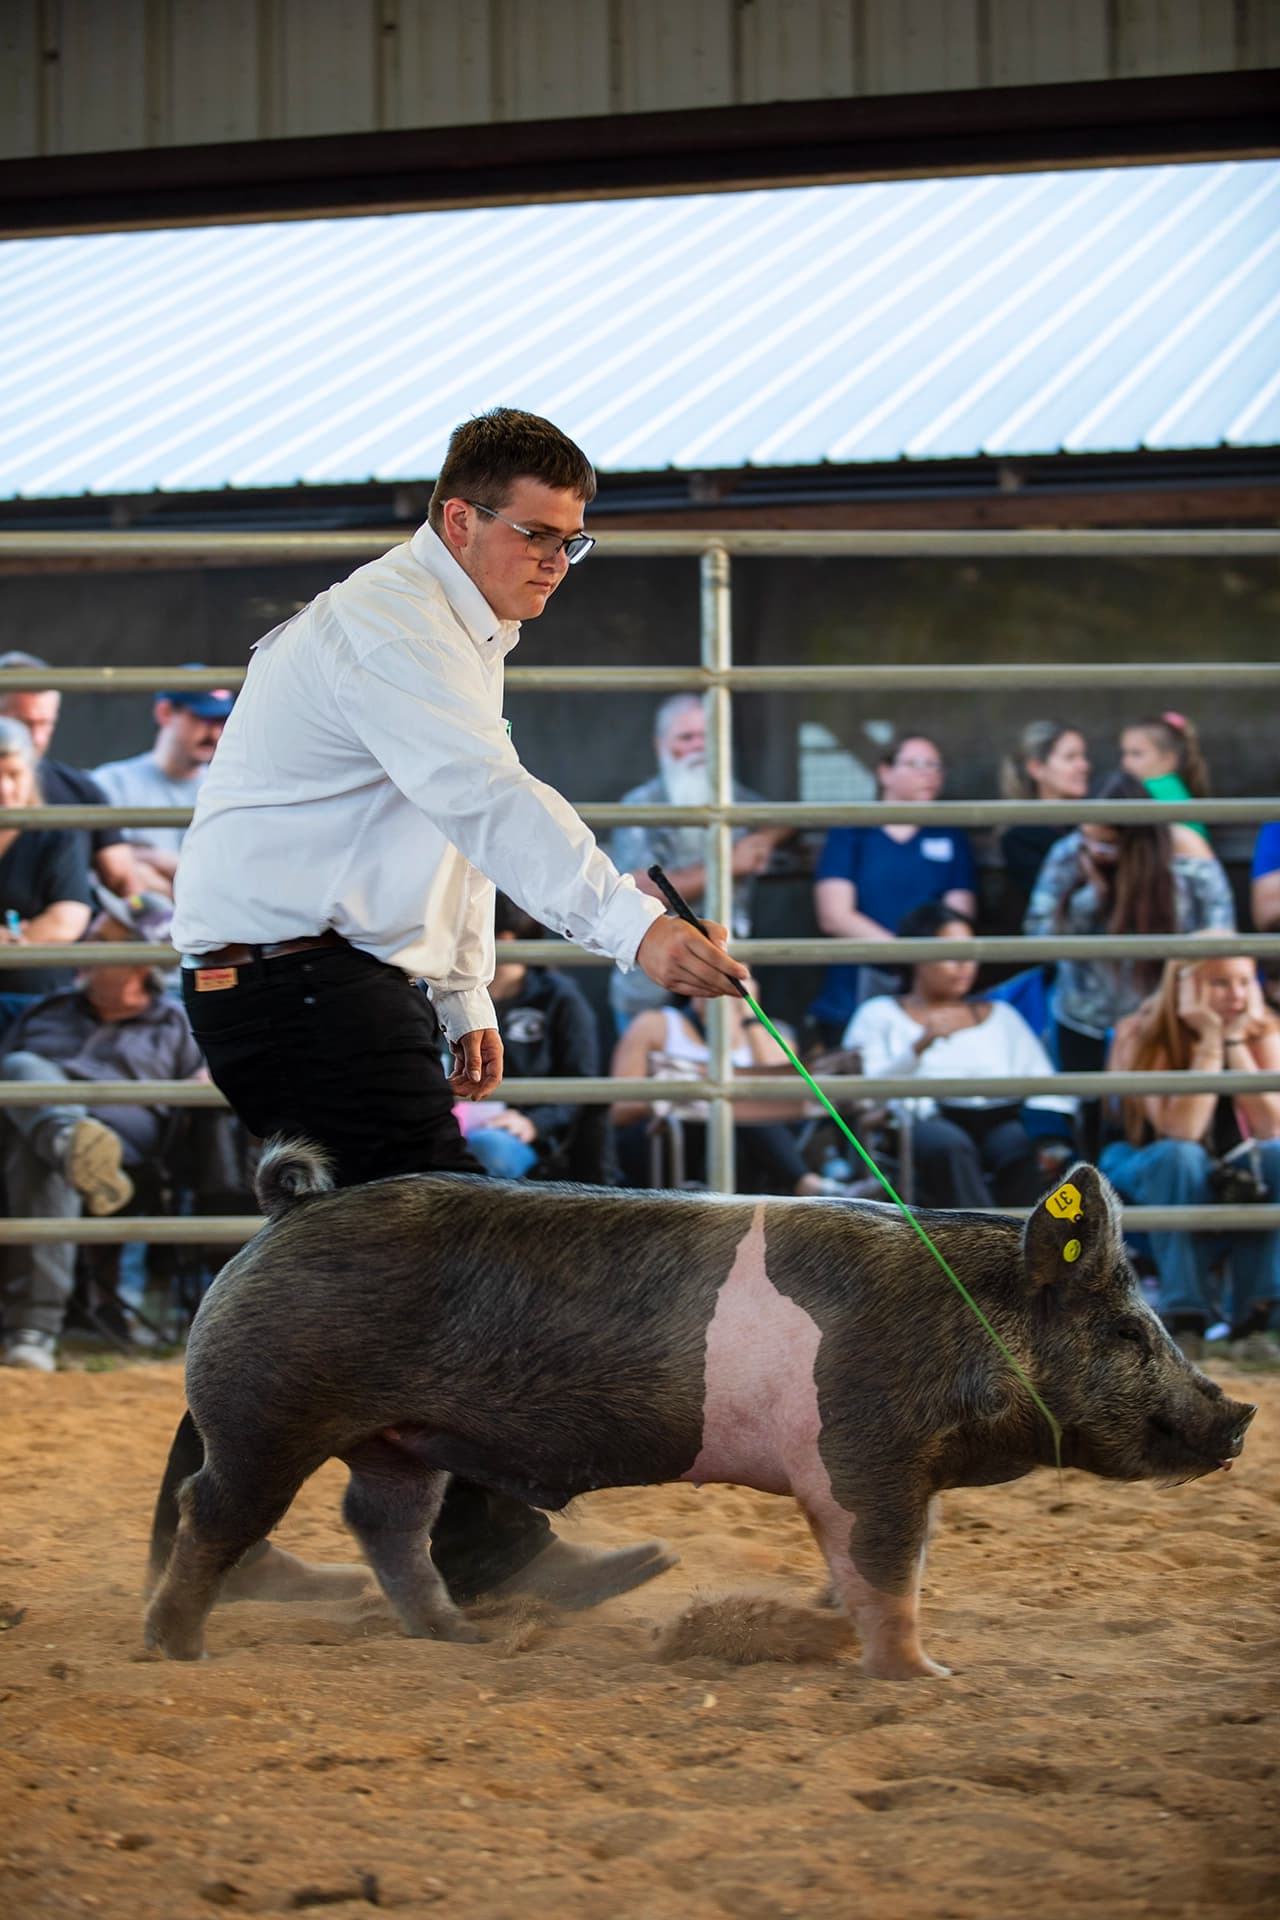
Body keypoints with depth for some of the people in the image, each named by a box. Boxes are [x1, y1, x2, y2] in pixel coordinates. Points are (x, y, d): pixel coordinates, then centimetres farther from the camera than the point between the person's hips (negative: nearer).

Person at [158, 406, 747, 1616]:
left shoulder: (460, 633, 19)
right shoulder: (387, 626, -16)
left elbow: (460, 820, 26)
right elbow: (490, 801, -31)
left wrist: (464, 999, 17)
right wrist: (637, 927, -42)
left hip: (338, 976, 11)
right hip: (293, 968, -11)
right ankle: (488, 1544, -17)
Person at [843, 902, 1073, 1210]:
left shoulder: (1001, 1016, 28)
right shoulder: (879, 1015, 20)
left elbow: (1046, 1091, 13)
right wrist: (919, 1047, -12)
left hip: (998, 1121, 3)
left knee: (1023, 1146, -33)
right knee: (950, 1145, -38)